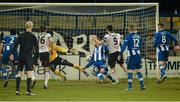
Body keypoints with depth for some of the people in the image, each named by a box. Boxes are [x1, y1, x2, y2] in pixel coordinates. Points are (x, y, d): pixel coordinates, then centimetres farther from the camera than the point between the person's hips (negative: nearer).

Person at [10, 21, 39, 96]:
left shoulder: (20, 36, 7)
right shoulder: (33, 36, -3)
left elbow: (15, 45, 1)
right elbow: (36, 47, -4)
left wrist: (12, 54, 0)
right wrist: (36, 56, 2)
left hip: (21, 56, 4)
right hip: (29, 56, -4)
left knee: (20, 72, 12)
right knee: (29, 72, -5)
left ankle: (17, 90, 10)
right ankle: (28, 91, -12)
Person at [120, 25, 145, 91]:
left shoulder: (129, 36, -7)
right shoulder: (138, 36, 8)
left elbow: (124, 45, -12)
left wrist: (120, 53, -11)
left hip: (131, 55, -5)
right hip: (138, 55, 5)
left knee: (129, 71, 0)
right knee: (138, 71, 13)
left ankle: (130, 87, -2)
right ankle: (142, 85, 10)